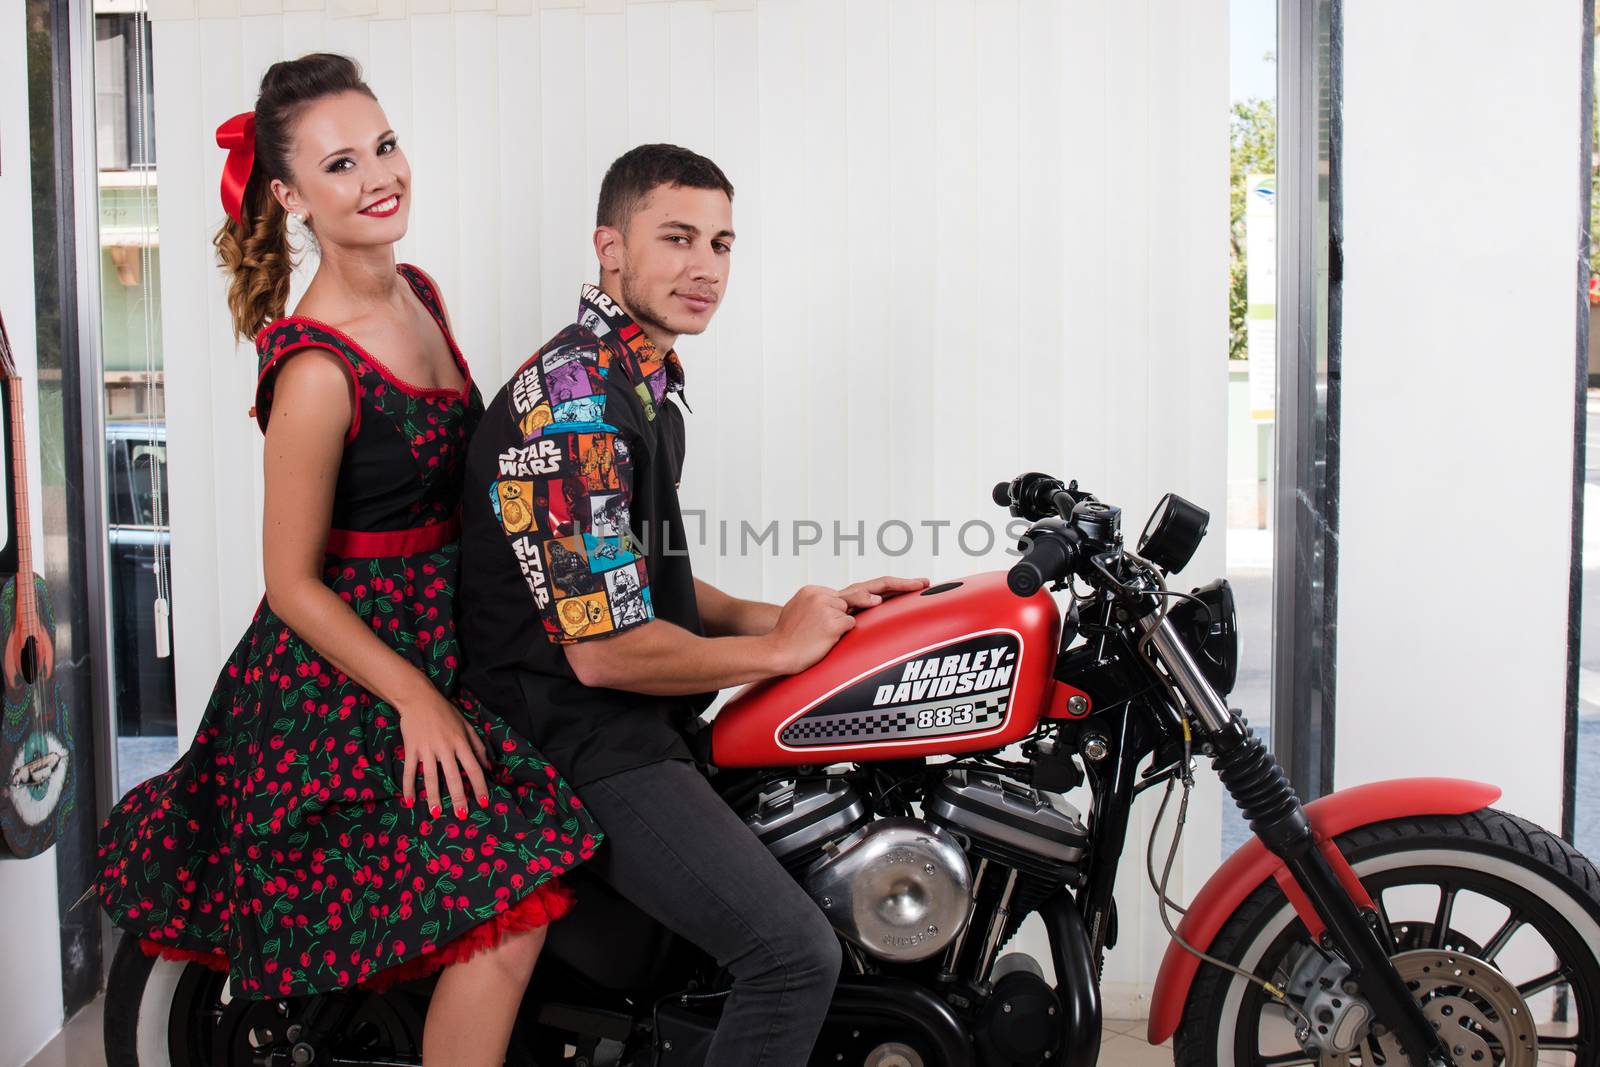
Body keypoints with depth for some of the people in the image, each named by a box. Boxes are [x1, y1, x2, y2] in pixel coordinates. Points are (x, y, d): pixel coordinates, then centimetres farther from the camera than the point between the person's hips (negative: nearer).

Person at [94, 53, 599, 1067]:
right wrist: (416, 698, -20)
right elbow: (292, 583, -18)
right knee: (510, 902, -15)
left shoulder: (419, 291, 3)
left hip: (437, 631, 9)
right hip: (344, 668, -9)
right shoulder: (317, 368, -23)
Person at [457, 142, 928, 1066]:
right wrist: (779, 648, -11)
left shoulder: (646, 384, 15)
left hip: (642, 722, 11)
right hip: (583, 743, -11)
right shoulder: (575, 402, -19)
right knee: (796, 952, -21)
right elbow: (604, 649, -23)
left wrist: (811, 613, 7)